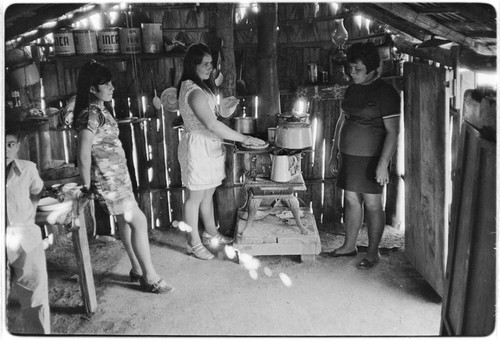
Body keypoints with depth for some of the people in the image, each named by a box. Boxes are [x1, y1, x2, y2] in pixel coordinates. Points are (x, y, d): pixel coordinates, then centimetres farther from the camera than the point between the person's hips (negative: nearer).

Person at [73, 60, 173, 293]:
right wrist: (87, 185, -13)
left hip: (118, 175, 9)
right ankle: (150, 278, 8)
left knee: (126, 221, 15)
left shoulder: (101, 110, 10)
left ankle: (137, 270, 29)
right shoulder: (91, 115, -20)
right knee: (139, 221, -3)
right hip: (108, 179, -9)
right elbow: (83, 155, -22)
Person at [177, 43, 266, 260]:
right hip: (197, 146, -10)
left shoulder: (201, 86, 11)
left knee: (208, 193, 19)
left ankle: (211, 234, 35)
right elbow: (211, 124, -28)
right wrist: (244, 139, -25)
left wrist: (221, 109, 3)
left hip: (208, 146, 10)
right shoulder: (193, 91, -22)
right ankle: (194, 243, 18)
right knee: (195, 196, 3)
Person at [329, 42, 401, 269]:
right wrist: (334, 153, 16)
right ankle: (349, 246, 26)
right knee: (351, 200, 13)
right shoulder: (352, 89, 11)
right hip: (349, 155, 7)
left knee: (372, 204, 2)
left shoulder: (385, 93, -11)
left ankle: (373, 252, 16)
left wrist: (383, 164, -21)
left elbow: (392, 132, -15)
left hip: (371, 157, -7)